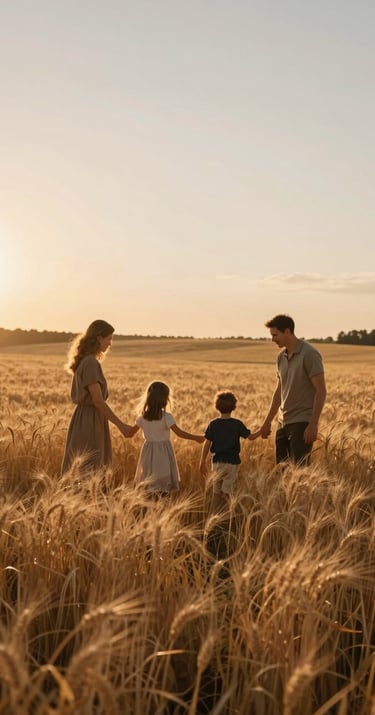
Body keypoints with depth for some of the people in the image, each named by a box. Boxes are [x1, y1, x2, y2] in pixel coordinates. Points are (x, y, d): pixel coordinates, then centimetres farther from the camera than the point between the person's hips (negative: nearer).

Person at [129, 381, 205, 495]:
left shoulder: (142, 417, -2)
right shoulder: (166, 417, -17)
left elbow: (131, 433, 7)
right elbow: (179, 432, -22)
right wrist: (196, 437, -14)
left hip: (149, 450, 4)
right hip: (163, 452, -4)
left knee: (148, 483, 15)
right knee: (163, 482, 4)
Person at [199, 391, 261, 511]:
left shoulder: (213, 424, -1)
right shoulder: (237, 424, -6)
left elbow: (207, 444, -2)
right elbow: (251, 436, -3)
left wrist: (202, 462, 4)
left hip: (217, 461, 2)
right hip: (232, 462, -2)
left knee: (217, 493, 15)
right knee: (226, 493, -1)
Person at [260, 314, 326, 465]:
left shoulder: (309, 354, -12)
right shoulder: (281, 356, 11)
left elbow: (321, 391, -14)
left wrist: (313, 424, -20)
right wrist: (267, 422, 18)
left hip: (302, 422, -7)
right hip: (283, 422, 7)